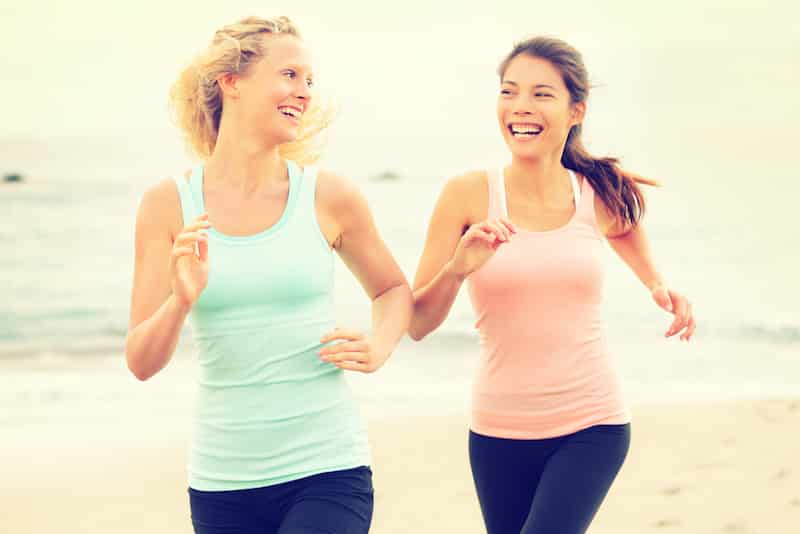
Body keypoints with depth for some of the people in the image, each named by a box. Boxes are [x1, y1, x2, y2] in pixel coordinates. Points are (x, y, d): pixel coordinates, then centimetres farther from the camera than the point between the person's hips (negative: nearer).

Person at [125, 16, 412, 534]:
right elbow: (142, 363, -3)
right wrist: (182, 301, -21)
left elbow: (393, 288, 17)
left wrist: (379, 348, -2)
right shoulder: (169, 204, -2)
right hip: (223, 482, 1)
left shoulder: (329, 196, -1)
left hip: (326, 470, -1)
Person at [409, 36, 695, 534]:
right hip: (500, 432, 0)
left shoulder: (601, 195, -2)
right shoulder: (469, 194, -8)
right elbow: (417, 324, -8)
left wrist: (660, 286, 10)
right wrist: (458, 267, -25)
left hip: (592, 426, 0)